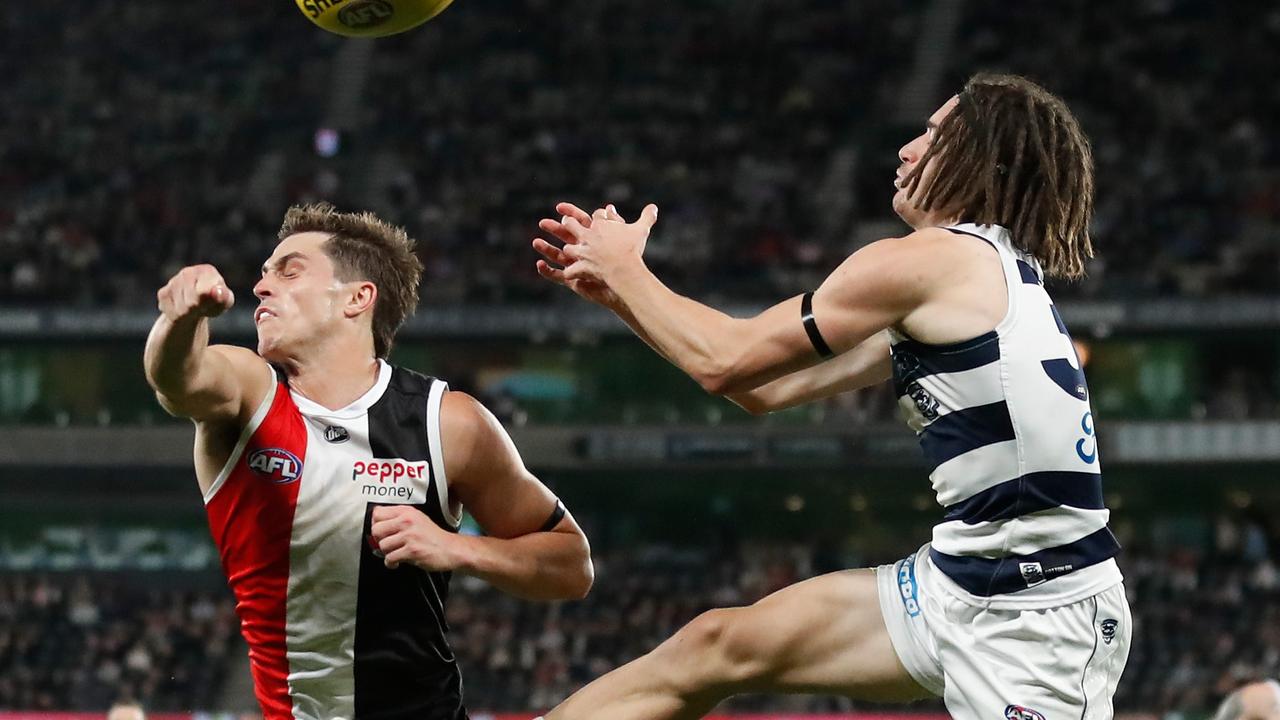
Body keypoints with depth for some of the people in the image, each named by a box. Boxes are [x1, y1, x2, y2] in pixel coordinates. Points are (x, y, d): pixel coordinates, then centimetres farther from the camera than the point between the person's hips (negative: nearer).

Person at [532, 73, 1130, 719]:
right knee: (716, 647, 12)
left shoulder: (921, 261, -12)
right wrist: (619, 292, 19)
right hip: (962, 582, 10)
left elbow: (724, 363, -6)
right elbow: (768, 388, 19)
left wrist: (625, 268, 10)